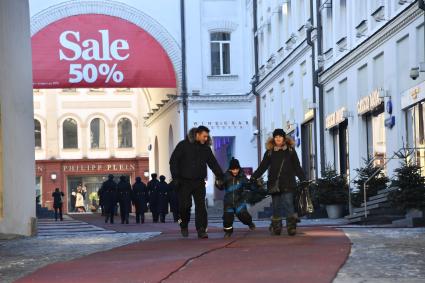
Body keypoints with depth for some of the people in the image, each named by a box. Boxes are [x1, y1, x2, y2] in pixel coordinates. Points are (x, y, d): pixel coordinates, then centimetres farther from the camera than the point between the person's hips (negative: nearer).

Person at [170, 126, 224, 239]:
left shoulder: (206, 148, 8)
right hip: (184, 181, -3)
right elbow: (173, 161, -5)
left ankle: (201, 230, -7)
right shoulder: (183, 145, -5)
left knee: (201, 206, -6)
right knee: (185, 205, -5)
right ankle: (184, 226, 20)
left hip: (199, 182, 3)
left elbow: (213, 164, 13)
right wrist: (176, 177, -12)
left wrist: (221, 177, 5)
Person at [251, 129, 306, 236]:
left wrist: (303, 179, 2)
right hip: (274, 183, 2)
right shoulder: (270, 152, 10)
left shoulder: (290, 151, 7)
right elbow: (262, 167, 10)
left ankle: (291, 227, -12)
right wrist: (253, 178, 0)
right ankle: (276, 228, 12)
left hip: (287, 184, -2)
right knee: (276, 206, 5)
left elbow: (297, 167, 10)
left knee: (288, 205, -13)